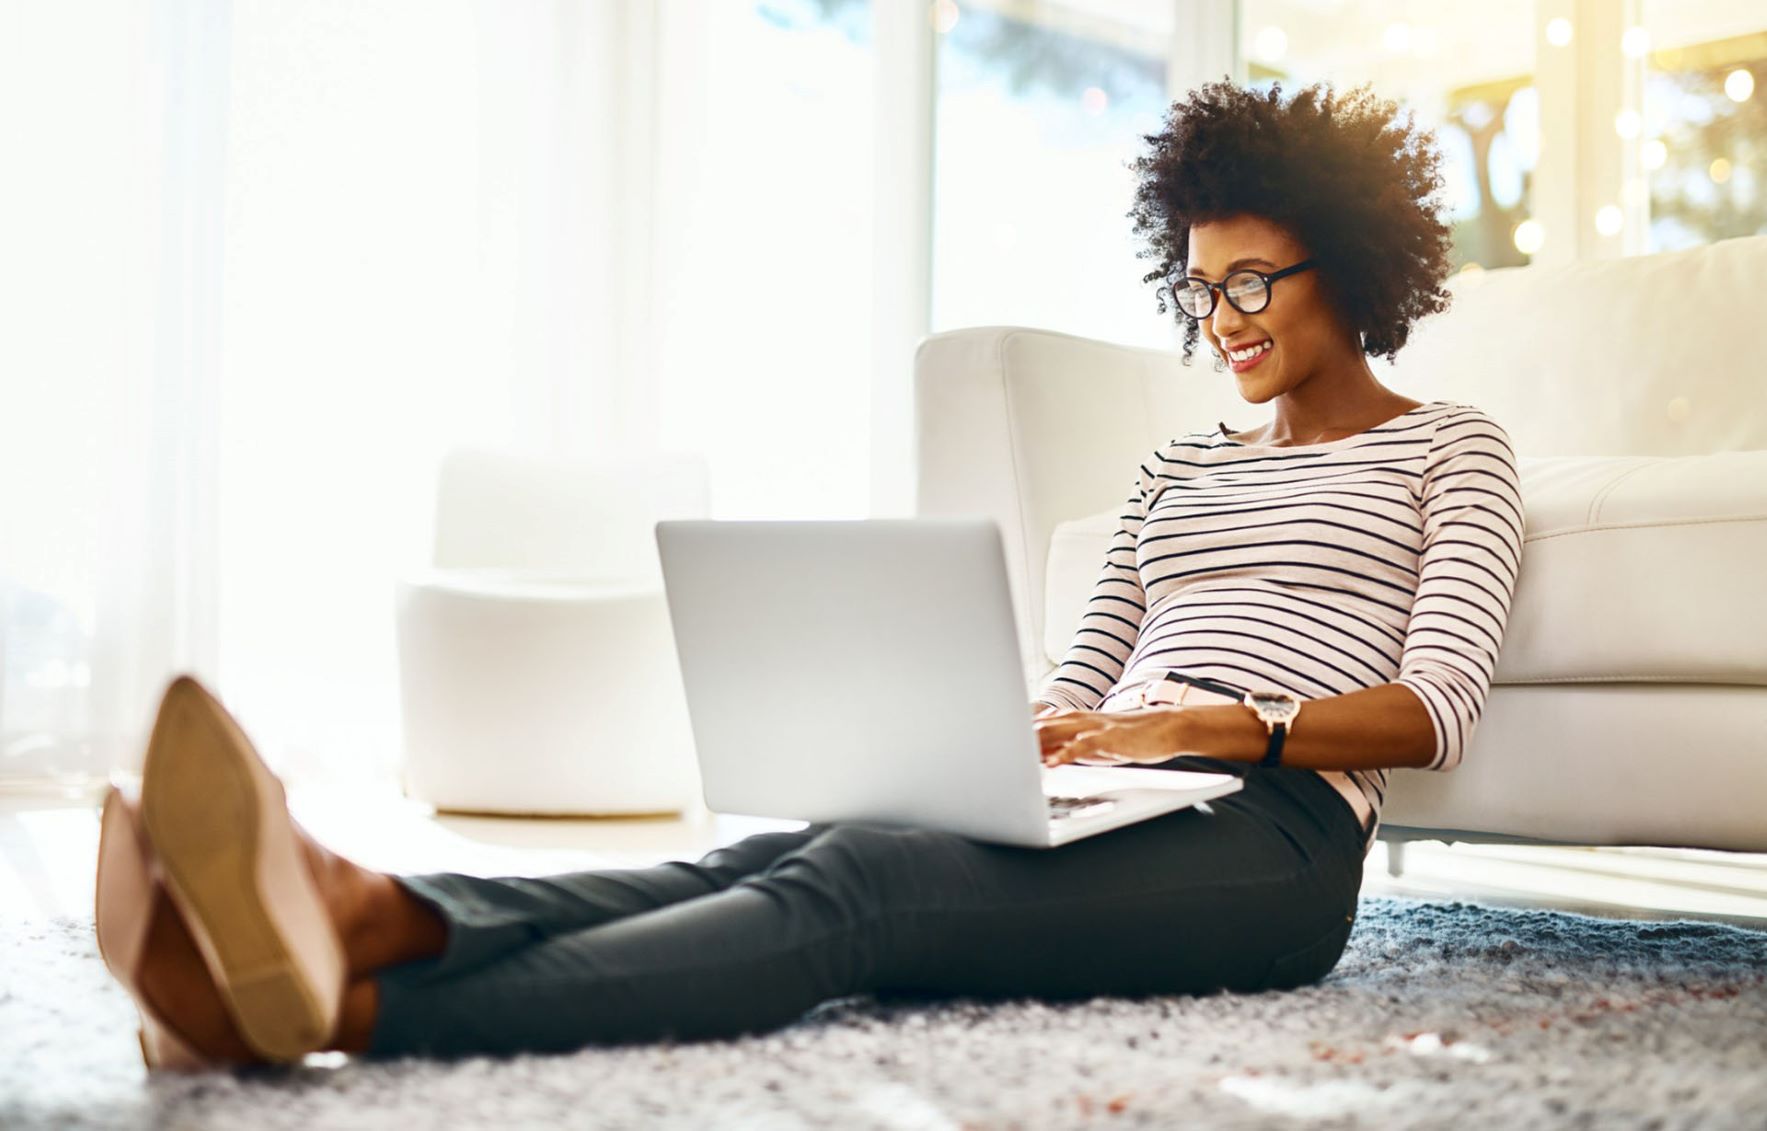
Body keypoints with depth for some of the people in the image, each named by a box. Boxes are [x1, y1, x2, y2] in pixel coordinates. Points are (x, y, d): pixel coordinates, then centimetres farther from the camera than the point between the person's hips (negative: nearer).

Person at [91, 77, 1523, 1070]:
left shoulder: (1451, 446, 14)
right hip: (1109, 809, 6)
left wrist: (1227, 727, -19)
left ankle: (348, 1005, -57)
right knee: (779, 856, -29)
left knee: (856, 880, -35)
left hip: (1271, 832, -6)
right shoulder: (1181, 463, 31)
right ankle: (363, 916, -55)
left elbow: (1435, 709, -2)